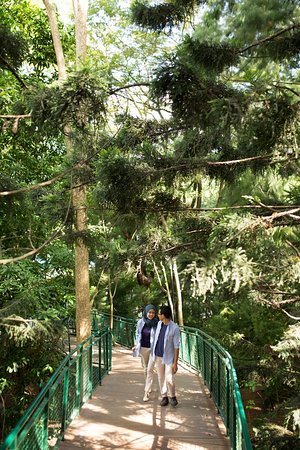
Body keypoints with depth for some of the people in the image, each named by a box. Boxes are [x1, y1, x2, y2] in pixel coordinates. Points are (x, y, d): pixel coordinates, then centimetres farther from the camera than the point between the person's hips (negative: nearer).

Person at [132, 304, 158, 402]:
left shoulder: (156, 324, -14)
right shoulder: (140, 322, -3)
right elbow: (137, 334, 11)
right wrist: (136, 345, 6)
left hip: (153, 349, -4)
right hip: (143, 348, 4)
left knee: (150, 369, -7)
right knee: (145, 369, 17)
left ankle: (146, 392, -5)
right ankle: (148, 387, 36)